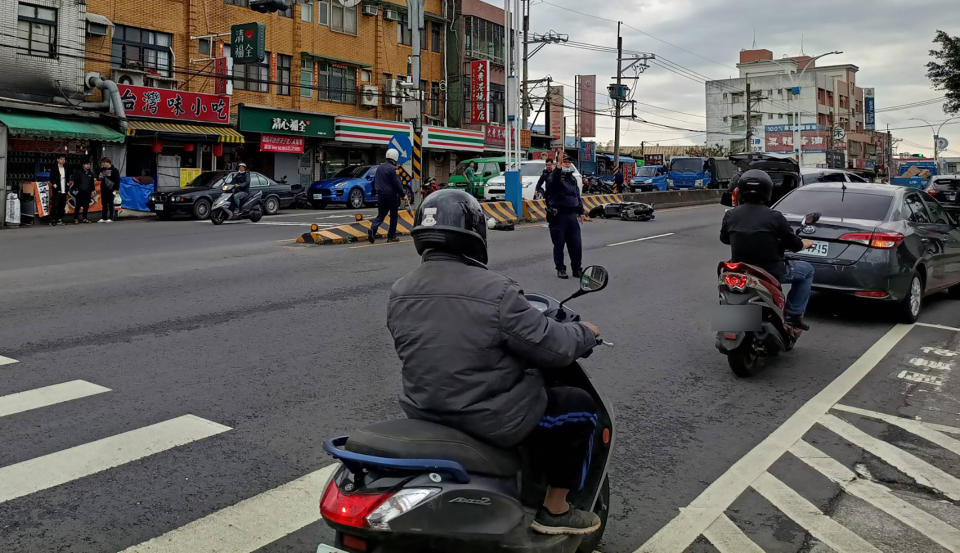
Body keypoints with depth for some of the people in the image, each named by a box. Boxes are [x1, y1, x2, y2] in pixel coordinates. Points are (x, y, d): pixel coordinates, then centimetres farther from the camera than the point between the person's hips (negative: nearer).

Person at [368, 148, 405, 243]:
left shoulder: (380, 167, 10)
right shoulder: (393, 169, -14)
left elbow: (374, 182, 18)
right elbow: (397, 184, -16)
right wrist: (402, 195, -8)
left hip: (381, 196, 6)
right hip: (392, 196, -6)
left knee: (381, 215, 10)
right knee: (394, 216, 6)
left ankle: (372, 229, -15)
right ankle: (391, 236, 9)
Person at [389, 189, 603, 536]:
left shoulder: (399, 294, -4)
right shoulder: (495, 291, -23)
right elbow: (552, 346, -16)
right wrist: (585, 334, 5)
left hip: (424, 414, 7)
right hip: (491, 421, -7)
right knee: (579, 406, 13)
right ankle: (555, 511, 23)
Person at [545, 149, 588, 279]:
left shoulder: (572, 178, 17)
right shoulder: (554, 177, -6)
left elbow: (577, 195, 24)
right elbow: (554, 180, -33)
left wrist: (581, 212, 19)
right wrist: (559, 163, -45)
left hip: (572, 215, 6)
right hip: (558, 216, -6)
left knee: (576, 244, 6)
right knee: (559, 244, 3)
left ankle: (576, 269, 17)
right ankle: (560, 269, 15)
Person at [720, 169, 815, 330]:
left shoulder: (730, 215, -6)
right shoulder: (774, 217, -15)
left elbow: (724, 239, 13)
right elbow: (795, 245, -3)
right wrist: (805, 243, 20)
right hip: (771, 273, -3)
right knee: (807, 270, 21)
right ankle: (794, 315, 16)